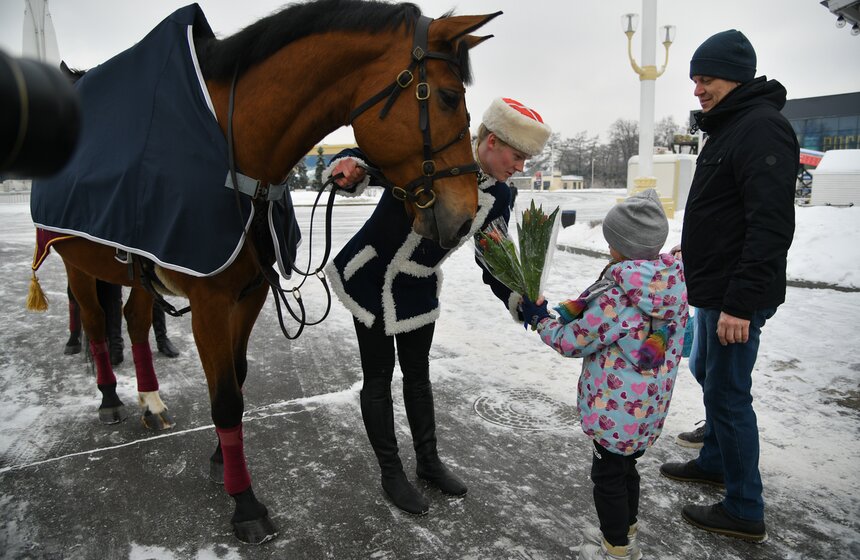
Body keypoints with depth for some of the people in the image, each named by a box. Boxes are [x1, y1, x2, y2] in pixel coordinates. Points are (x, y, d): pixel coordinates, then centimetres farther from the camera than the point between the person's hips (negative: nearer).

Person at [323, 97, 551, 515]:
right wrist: (349, 168, -40)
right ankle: (391, 473, 23)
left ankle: (428, 461, 36)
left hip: (419, 291, 5)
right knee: (378, 375, 6)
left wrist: (518, 301, -21)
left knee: (418, 374, 17)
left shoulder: (498, 198, -8)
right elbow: (365, 159, -16)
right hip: (370, 279, -4)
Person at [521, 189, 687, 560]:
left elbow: (574, 342, -19)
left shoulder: (616, 298, -28)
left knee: (607, 475, 12)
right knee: (626, 467, 26)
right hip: (650, 406, 8)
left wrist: (540, 319, -2)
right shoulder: (675, 284, -4)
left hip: (616, 411, -8)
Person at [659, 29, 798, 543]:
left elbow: (771, 226, -24)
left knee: (728, 393, -3)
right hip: (715, 289, 10)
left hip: (737, 297, -10)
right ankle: (716, 462, 40)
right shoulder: (727, 128, 16)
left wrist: (741, 303, -27)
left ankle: (745, 512, 12)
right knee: (707, 373, 21)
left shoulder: (762, 127, -16)